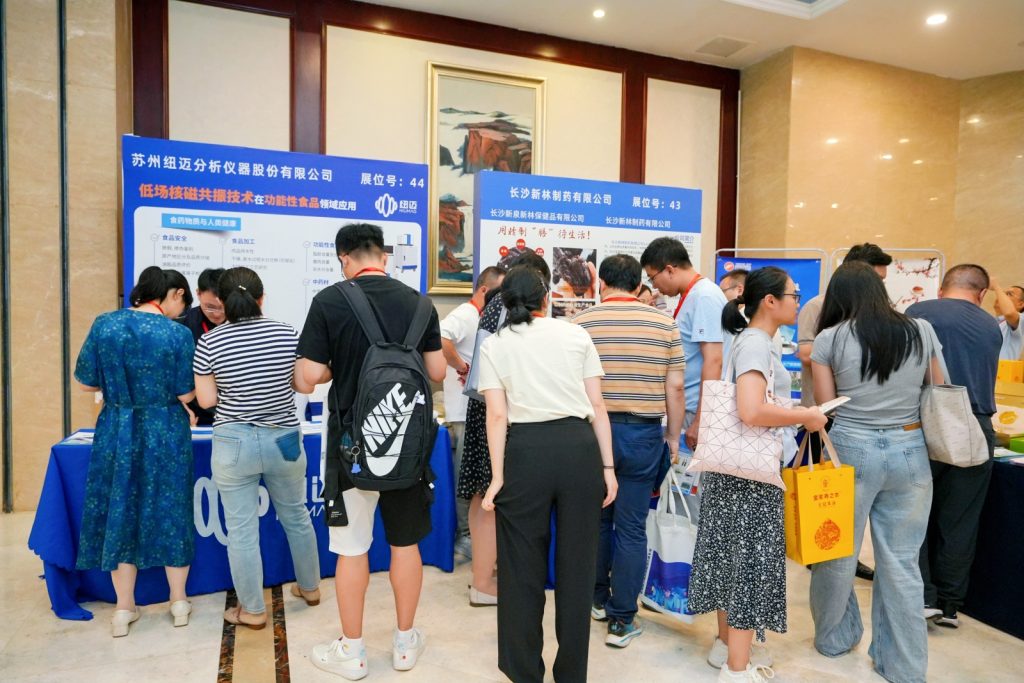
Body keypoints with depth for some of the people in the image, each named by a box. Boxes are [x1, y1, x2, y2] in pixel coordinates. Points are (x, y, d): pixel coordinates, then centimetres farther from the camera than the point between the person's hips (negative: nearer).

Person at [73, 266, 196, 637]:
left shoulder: (104, 324, -3)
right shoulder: (177, 333, -12)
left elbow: (86, 383, 1)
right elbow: (186, 394, -10)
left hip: (117, 430, 2)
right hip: (165, 432, -2)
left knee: (120, 511, 15)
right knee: (171, 513, 12)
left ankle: (124, 609, 24)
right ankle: (179, 602, 25)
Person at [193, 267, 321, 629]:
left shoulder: (210, 342, -8)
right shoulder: (287, 333, -5)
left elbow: (206, 400, -5)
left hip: (234, 444, -2)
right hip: (284, 439, 2)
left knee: (242, 530, 10)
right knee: (296, 516, 20)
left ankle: (253, 610, 23)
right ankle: (310, 587, 37)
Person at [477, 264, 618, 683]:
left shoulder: (494, 345, 7)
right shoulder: (576, 335, 10)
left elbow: (497, 415, -1)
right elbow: (597, 406, 5)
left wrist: (497, 478, 0)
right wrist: (608, 466, 8)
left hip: (525, 451, -1)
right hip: (579, 446, 2)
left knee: (523, 565, 13)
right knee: (577, 562, 13)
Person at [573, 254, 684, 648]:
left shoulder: (580, 324, -3)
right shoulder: (664, 324, -1)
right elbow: (675, 387, -1)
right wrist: (673, 436, 10)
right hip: (643, 434, 0)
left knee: (596, 519, 19)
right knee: (631, 527, 8)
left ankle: (599, 599, 35)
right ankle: (621, 620, 15)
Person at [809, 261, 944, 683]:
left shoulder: (829, 339, -5)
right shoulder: (922, 331, 3)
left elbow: (825, 406, -3)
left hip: (850, 450, -2)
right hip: (910, 452, 3)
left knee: (838, 553, 14)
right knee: (901, 562, 11)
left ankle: (834, 638, 34)